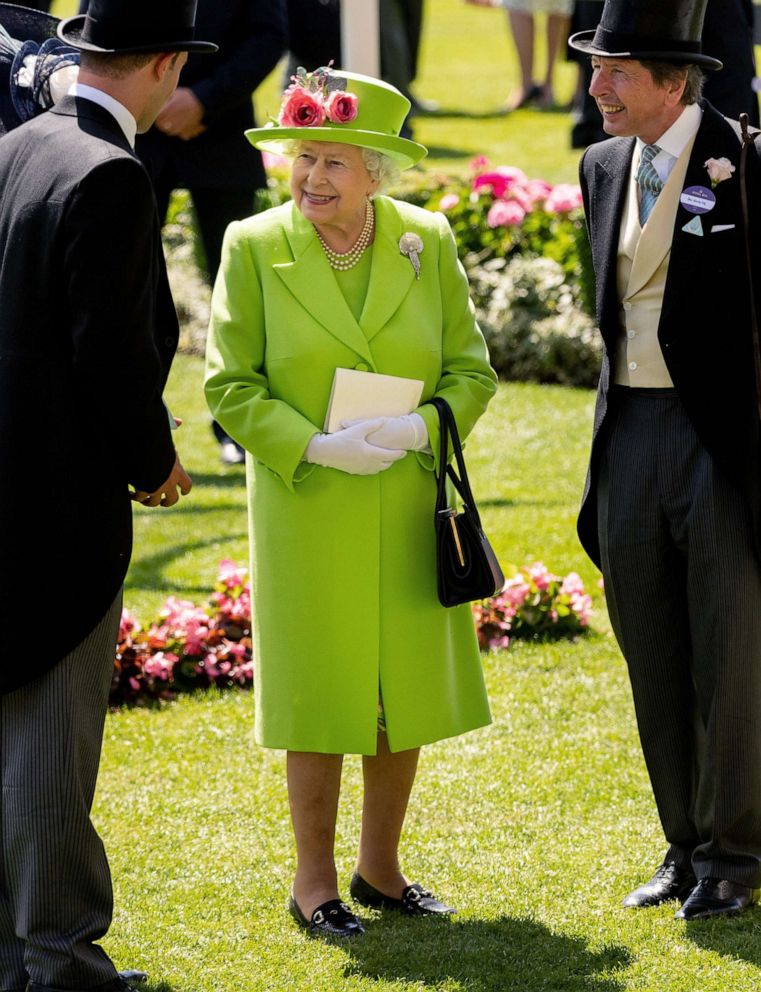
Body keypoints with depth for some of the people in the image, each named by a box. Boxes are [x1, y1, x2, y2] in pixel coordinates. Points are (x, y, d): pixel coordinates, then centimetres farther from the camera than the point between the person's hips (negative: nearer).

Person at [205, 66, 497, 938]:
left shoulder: (428, 242, 0)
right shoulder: (253, 246, -7)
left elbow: (471, 369, 3)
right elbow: (229, 385, -6)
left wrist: (420, 427, -16)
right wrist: (314, 446, -19)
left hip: (410, 506, 3)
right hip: (307, 510, -3)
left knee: (405, 688, 9)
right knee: (318, 695, 1)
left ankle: (380, 867, 24)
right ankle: (313, 882, 13)